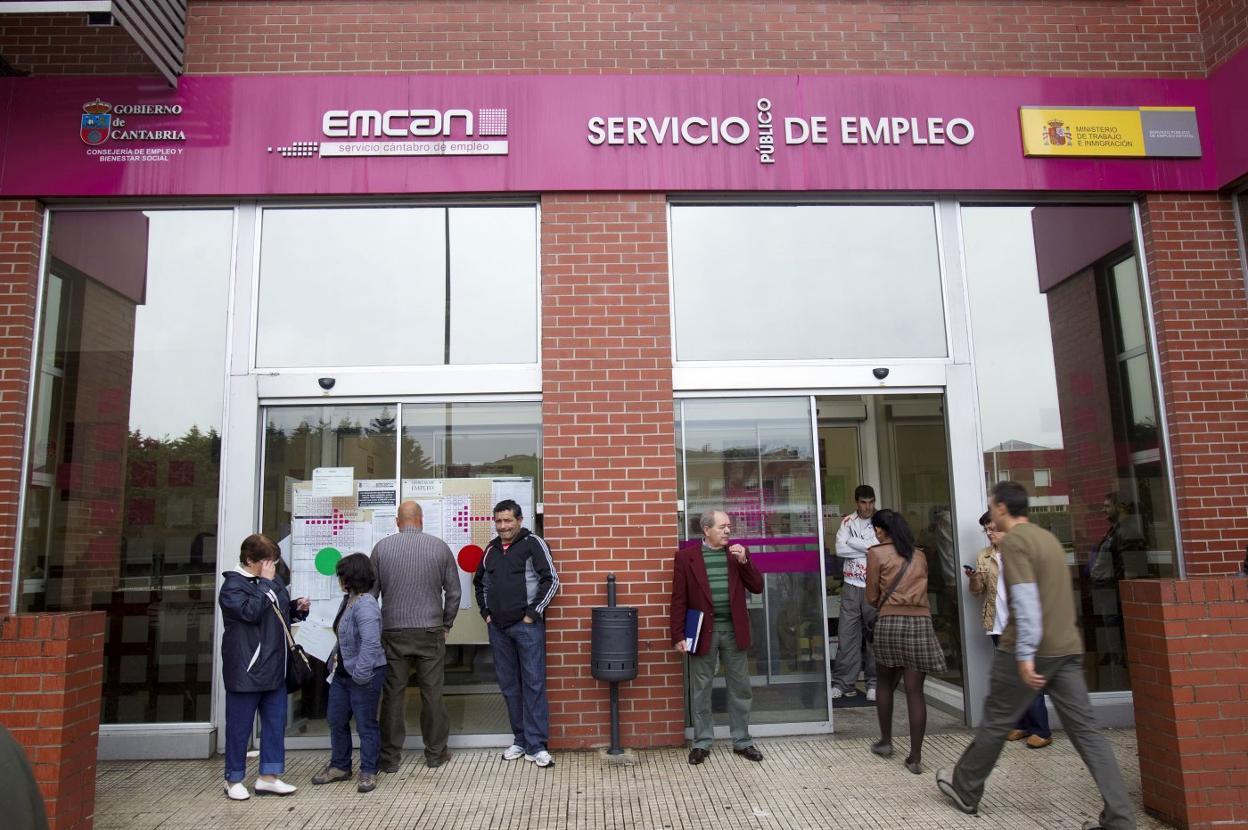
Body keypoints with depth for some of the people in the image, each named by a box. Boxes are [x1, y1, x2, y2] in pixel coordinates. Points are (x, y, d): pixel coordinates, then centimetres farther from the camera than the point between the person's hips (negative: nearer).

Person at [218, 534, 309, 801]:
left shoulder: (274, 580, 10)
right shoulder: (233, 585, -11)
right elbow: (250, 611, -26)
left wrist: (297, 607, 4)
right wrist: (265, 583, -20)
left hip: (274, 667, 7)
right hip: (245, 670, -7)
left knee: (276, 722, 10)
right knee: (240, 726, 5)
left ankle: (268, 777, 20)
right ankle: (234, 780, 20)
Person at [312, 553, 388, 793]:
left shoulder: (365, 605, -25)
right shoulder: (348, 600, 6)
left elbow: (371, 643, -31)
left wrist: (360, 674, -29)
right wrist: (335, 659, 15)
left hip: (363, 676, -10)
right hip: (341, 673, 10)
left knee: (366, 725, 5)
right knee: (336, 720, 19)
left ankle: (368, 772, 19)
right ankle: (339, 766, 35)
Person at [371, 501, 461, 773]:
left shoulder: (382, 547, 0)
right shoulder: (439, 547, 0)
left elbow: (371, 592, 4)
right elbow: (453, 591, 4)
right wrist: (446, 625, 15)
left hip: (393, 632, 0)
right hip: (430, 631, 0)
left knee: (393, 695, 7)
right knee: (432, 694, 8)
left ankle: (389, 758, 14)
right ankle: (435, 753, 17)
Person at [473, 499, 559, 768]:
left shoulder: (533, 543, -5)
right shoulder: (491, 548, 12)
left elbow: (551, 580, -10)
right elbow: (479, 582, 25)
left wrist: (533, 613, -11)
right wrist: (486, 612, 14)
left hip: (527, 625, -6)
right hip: (498, 627, 6)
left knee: (533, 684, -4)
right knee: (509, 685, 11)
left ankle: (537, 746, 1)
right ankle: (520, 740, 22)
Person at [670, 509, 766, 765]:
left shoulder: (738, 553, 6)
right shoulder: (686, 556, -4)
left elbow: (757, 587, 2)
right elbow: (679, 599, -5)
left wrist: (744, 561, -12)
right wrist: (678, 636, -9)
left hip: (734, 631, 3)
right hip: (703, 631, -3)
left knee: (740, 688, 10)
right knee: (700, 690, 7)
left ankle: (742, 741, 23)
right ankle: (701, 743, 20)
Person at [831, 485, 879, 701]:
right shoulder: (847, 522, 7)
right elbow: (840, 549, -6)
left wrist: (854, 542, -8)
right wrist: (869, 548, -10)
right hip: (852, 586, 2)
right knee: (846, 635, 2)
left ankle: (874, 683, 14)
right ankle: (843, 683, 8)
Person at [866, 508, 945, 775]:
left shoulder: (876, 554, 0)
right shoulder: (919, 555, 12)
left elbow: (872, 597, 3)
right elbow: (920, 589, 15)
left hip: (889, 623, -2)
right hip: (920, 623, 2)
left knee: (886, 684, 18)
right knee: (915, 691, 2)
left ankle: (886, 741, 27)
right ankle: (915, 757, 3)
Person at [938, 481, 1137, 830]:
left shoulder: (1014, 540, -11)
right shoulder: (1047, 537, 15)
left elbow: (1026, 600, -20)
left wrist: (1024, 654, -21)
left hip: (1032, 650, -8)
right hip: (1068, 648, 8)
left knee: (995, 723, 7)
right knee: (1086, 731, 6)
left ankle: (965, 790, 23)